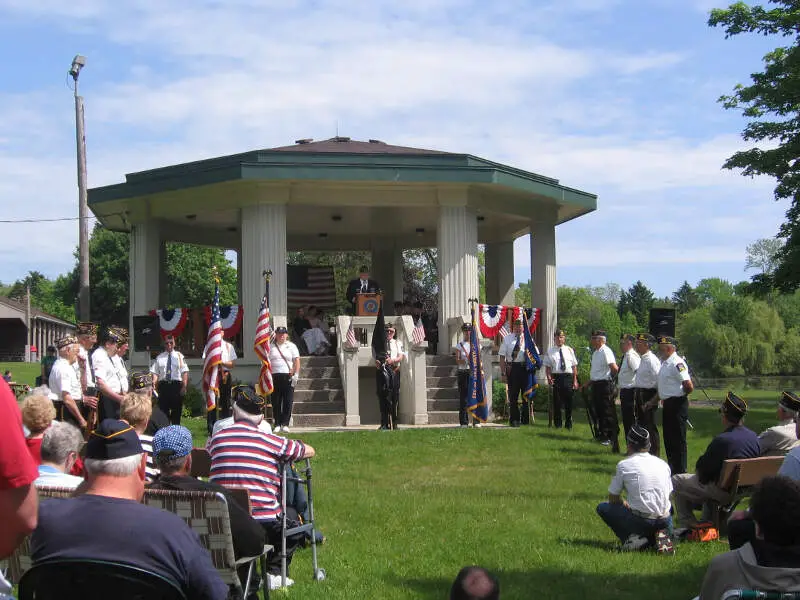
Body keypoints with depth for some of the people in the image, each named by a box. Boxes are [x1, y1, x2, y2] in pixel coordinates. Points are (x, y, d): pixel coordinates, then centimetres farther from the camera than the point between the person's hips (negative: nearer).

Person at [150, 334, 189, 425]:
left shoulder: (179, 356, 5)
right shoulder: (159, 357, 8)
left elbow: (185, 372, -1)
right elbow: (155, 372, 3)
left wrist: (184, 386, -11)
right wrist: (154, 384, -15)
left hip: (176, 385, -1)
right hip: (163, 385, 1)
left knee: (176, 411, 4)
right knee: (163, 411, 5)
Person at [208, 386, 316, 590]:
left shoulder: (216, 439, 3)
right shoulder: (271, 441, -4)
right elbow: (310, 451, 9)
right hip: (264, 522, -3)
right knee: (293, 518, 26)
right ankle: (274, 571, 16)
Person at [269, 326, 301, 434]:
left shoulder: (291, 346, 10)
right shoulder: (271, 347, 14)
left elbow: (297, 361, 3)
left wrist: (296, 375, -8)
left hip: (288, 376, -1)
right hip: (275, 376, 1)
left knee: (288, 401, -5)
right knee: (275, 402, 1)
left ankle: (285, 424, -2)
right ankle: (277, 424, 6)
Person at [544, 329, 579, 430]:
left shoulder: (569, 350, 11)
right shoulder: (550, 351, 8)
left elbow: (574, 367, 10)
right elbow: (547, 367, 5)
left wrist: (575, 380, 4)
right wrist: (549, 378, -10)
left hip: (568, 377, 1)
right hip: (556, 377, -1)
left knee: (568, 401, 3)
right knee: (556, 401, 2)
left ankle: (568, 423, 14)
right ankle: (557, 423, 13)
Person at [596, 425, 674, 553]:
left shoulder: (624, 465, -3)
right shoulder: (663, 464, 10)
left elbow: (613, 499, 5)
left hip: (640, 521, -5)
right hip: (664, 522, 5)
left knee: (602, 507, 15)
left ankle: (633, 537, -3)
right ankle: (661, 536, 4)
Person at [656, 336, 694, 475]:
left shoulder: (677, 363, -18)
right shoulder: (664, 363, 12)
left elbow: (689, 386, -23)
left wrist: (680, 396, -7)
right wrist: (654, 400, 21)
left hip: (677, 406, -10)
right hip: (668, 405, 10)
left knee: (678, 440, -1)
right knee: (668, 439, 17)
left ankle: (680, 473, 7)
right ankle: (672, 470, 28)